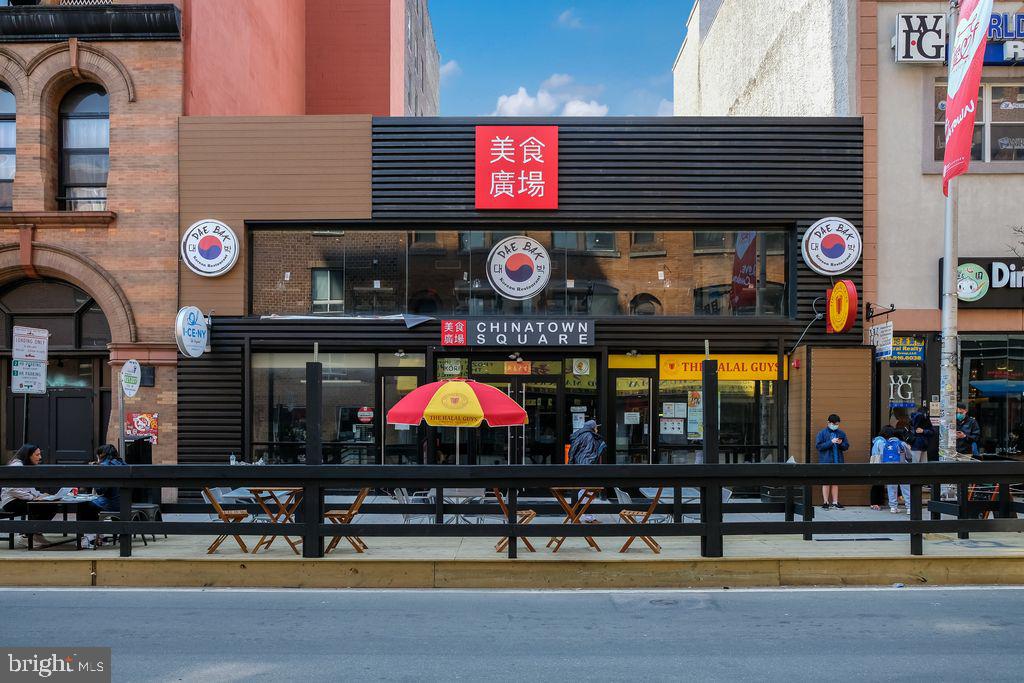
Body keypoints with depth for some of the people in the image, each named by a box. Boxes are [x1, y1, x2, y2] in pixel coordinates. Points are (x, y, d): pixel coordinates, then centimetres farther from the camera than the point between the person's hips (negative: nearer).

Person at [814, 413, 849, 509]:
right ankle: (825, 502, 6)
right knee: (826, 482, 0)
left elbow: (846, 447, 12)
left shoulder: (841, 433, 10)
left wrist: (841, 443, -10)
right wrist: (831, 442, -17)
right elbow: (818, 446, -10)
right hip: (826, 462, -3)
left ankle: (835, 502, 13)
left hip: (837, 461, 3)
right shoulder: (822, 433, -1)